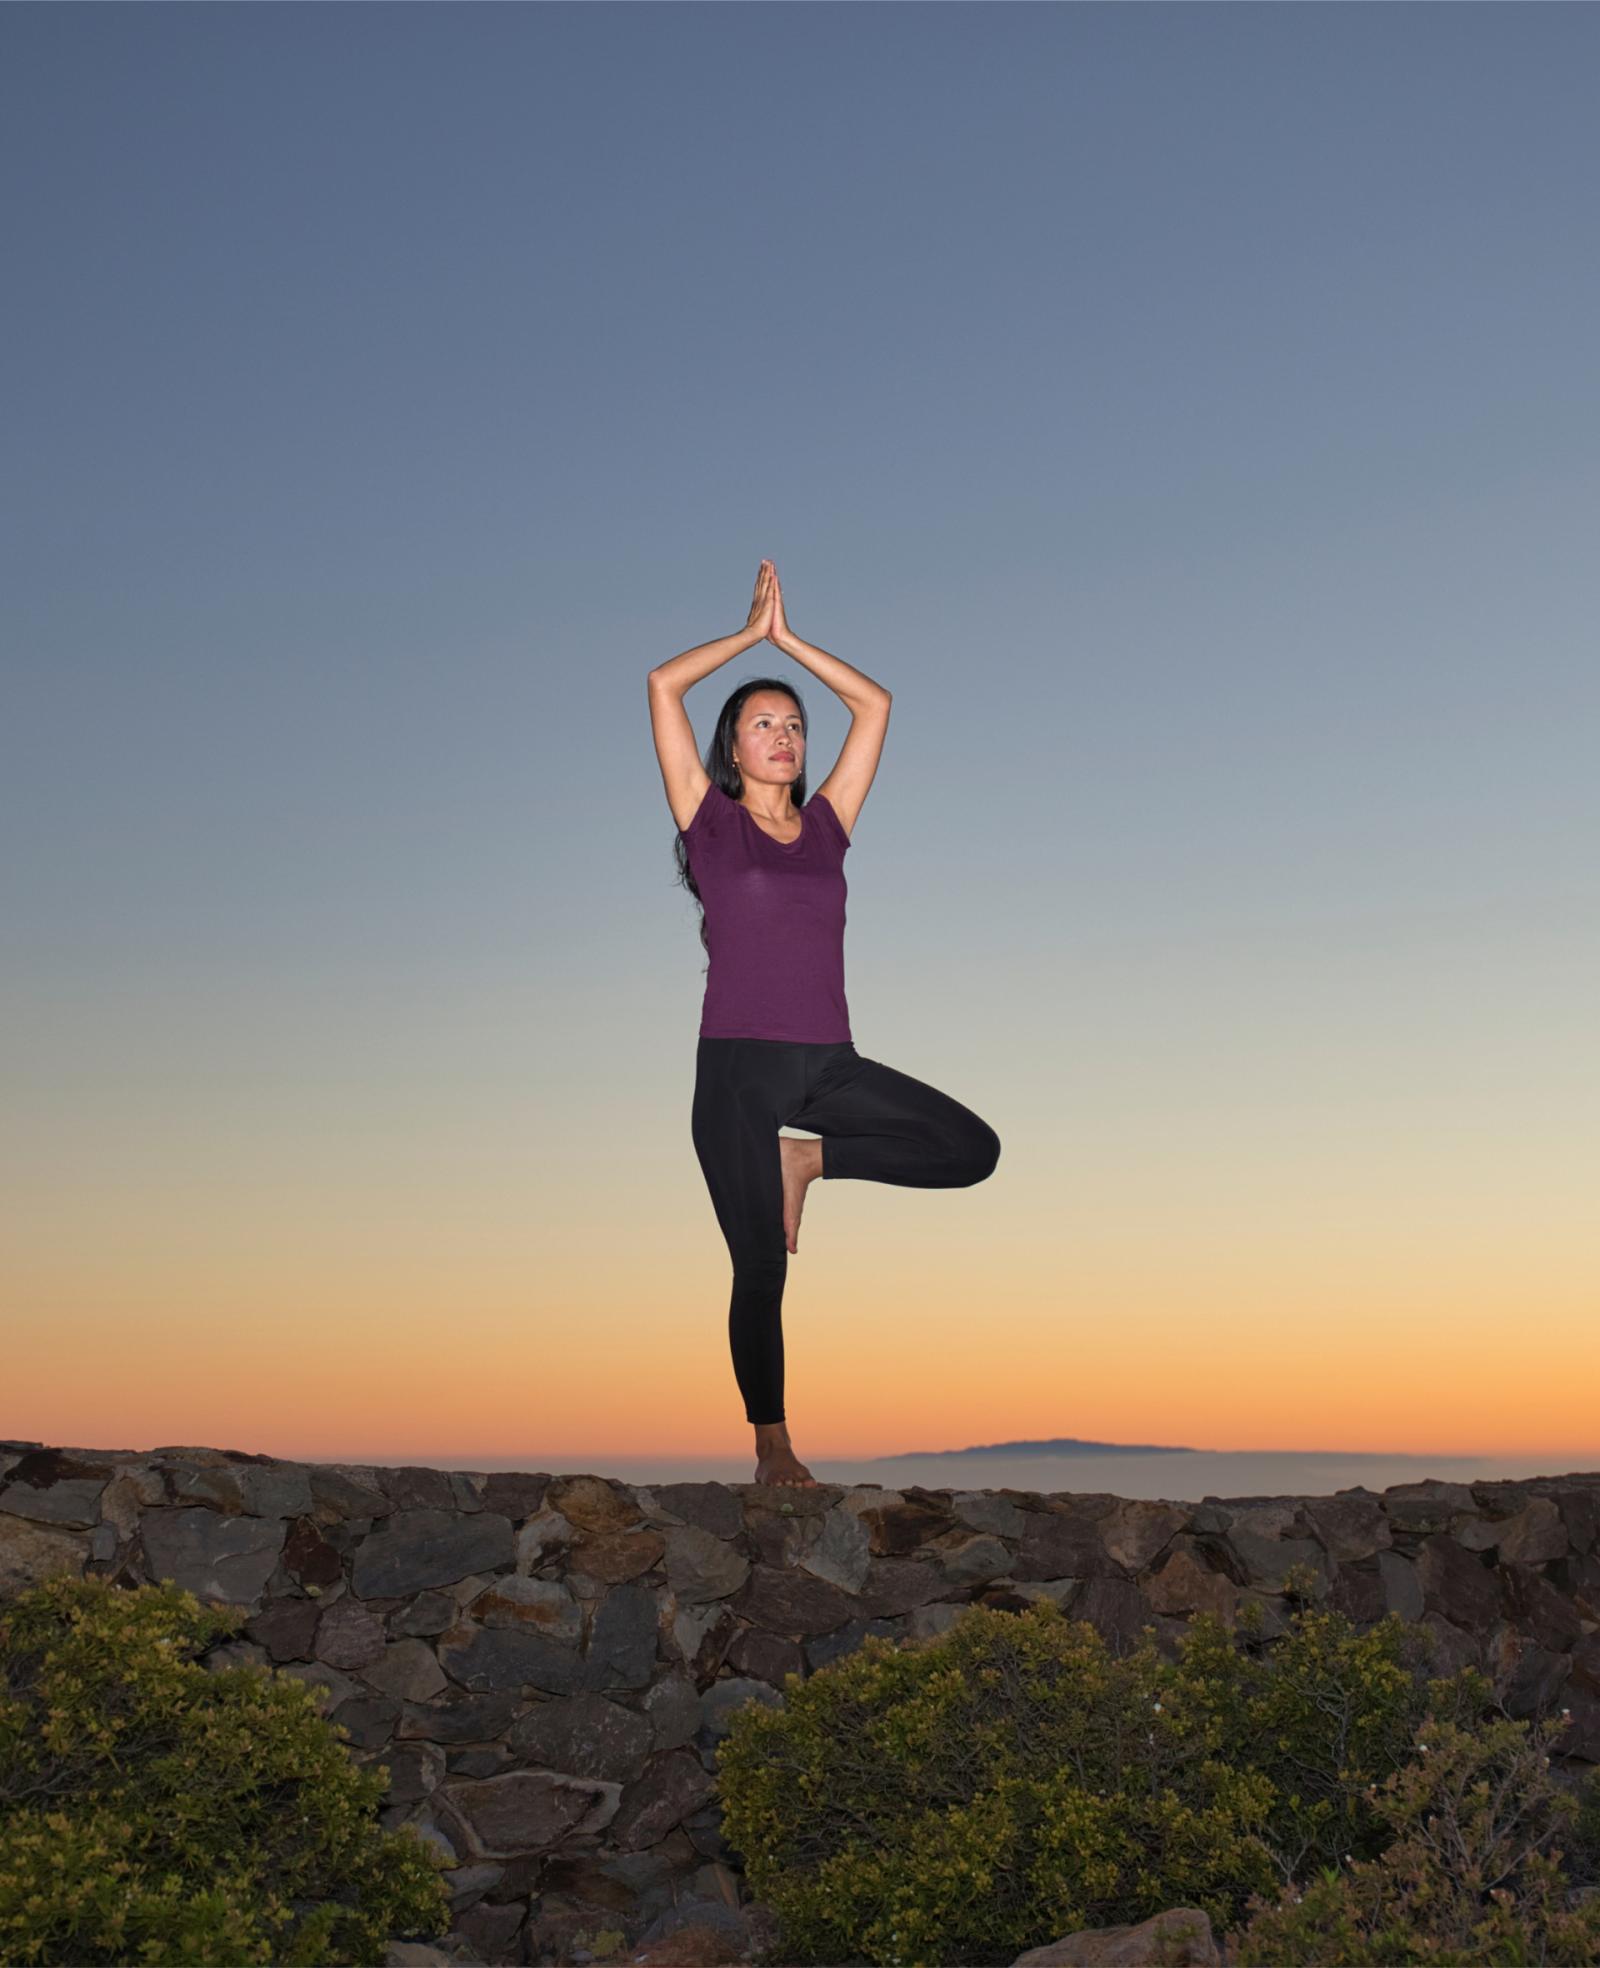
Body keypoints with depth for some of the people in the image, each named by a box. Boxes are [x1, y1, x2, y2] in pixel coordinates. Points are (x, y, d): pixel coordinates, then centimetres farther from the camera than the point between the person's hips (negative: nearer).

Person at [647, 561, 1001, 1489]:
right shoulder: (712, 823, 5)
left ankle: (808, 1159, 6)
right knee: (761, 1270, -1)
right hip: (738, 1065, -4)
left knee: (972, 1149, -12)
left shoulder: (825, 827, 13)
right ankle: (772, 1448, 17)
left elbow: (874, 703, 18)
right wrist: (752, 631, 13)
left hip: (829, 1064, 4)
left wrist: (788, 637, 20)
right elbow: (663, 685, 1)